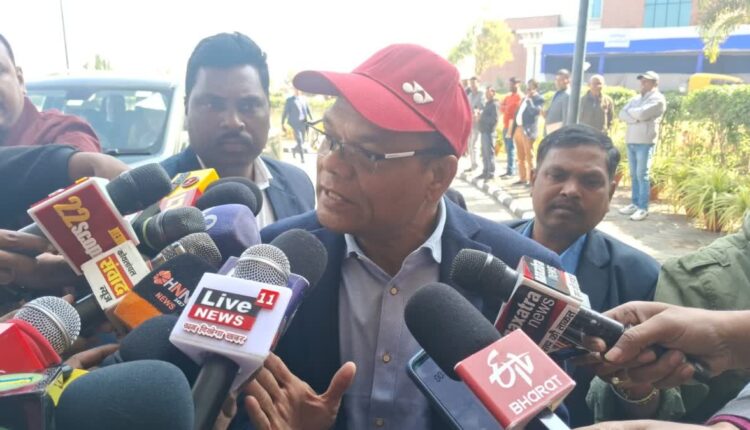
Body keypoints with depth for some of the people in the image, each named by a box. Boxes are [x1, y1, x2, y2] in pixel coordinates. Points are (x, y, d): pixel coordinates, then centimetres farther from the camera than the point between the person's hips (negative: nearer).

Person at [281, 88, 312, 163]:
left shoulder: (304, 99, 13)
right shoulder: (289, 100, 1)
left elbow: (308, 111, 17)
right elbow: (285, 113, 0)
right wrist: (282, 124, -2)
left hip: (303, 123, 4)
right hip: (295, 123, -4)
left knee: (301, 141, 10)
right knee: (299, 141, -11)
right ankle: (302, 157, -1)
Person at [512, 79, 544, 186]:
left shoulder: (538, 99, -5)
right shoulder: (525, 98, 20)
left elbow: (534, 111, -21)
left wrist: (529, 99, -14)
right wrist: (514, 128, 15)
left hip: (528, 129, -8)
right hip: (519, 128, 8)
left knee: (529, 155, -5)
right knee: (520, 156, 13)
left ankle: (531, 179, -1)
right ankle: (522, 178, 21)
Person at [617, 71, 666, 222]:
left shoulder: (658, 99, -4)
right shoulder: (636, 99, 19)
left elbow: (642, 113, -18)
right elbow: (622, 114, 8)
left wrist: (630, 111, 1)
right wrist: (636, 118, -9)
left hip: (645, 142, -7)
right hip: (631, 141, 7)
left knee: (642, 175, -7)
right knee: (634, 174, 9)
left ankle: (643, 208, -4)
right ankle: (635, 203, 16)